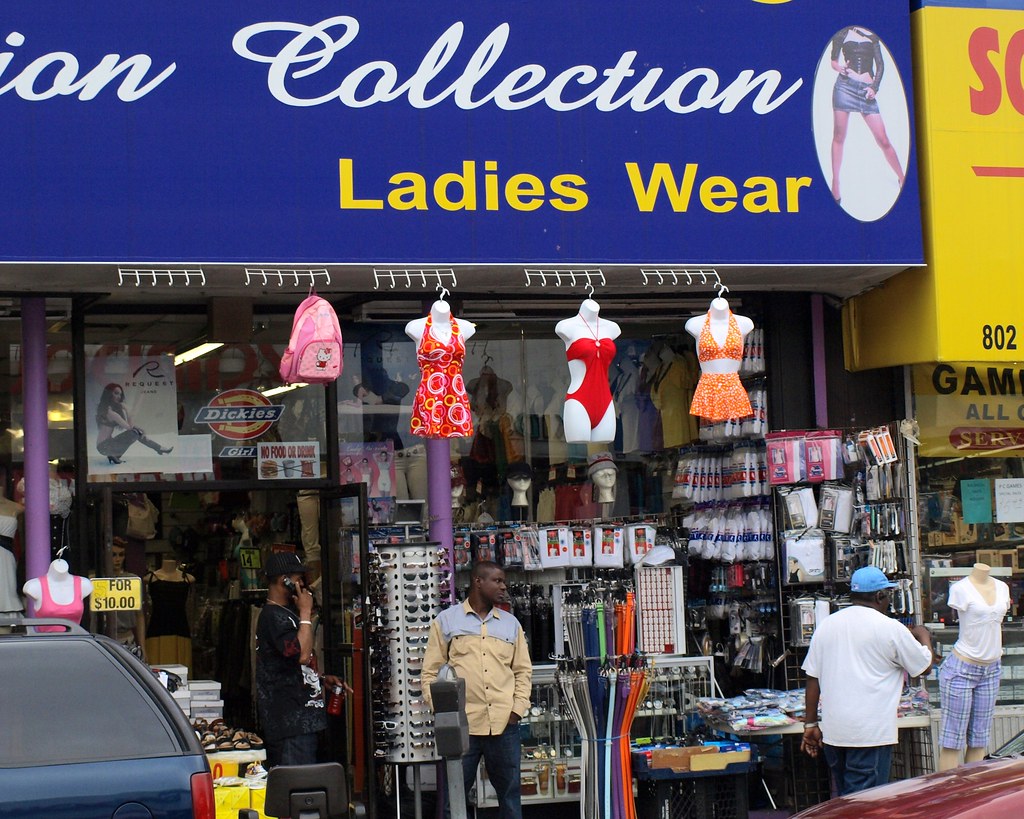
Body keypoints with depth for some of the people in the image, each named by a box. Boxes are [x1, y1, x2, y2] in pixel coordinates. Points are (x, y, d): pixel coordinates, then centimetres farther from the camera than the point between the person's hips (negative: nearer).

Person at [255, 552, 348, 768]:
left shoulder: (284, 614, 21)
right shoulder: (274, 616, -13)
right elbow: (302, 654, -25)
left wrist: (322, 679, 16)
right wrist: (305, 613, -16)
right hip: (289, 723, -11)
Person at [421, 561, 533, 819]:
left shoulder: (511, 623, 14)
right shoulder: (446, 621, 5)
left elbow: (523, 671, 15)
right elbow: (430, 673, 4)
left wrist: (517, 709, 2)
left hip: (504, 725, 3)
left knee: (509, 792, 8)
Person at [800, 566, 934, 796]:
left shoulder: (826, 626, 8)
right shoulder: (890, 628, -6)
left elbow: (813, 678, 8)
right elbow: (924, 665, 5)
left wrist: (810, 724, 13)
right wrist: (924, 636, 24)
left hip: (833, 733, 5)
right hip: (871, 733, -5)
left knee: (845, 797, 18)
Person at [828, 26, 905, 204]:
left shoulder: (872, 35, 14)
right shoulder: (842, 34, 12)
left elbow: (880, 64, 9)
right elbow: (833, 61, 11)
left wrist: (874, 87, -5)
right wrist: (839, 67, -12)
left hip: (867, 89, 1)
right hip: (845, 85, -1)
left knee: (883, 140, -4)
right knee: (839, 137, 0)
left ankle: (902, 179, 7)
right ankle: (835, 187, 5)